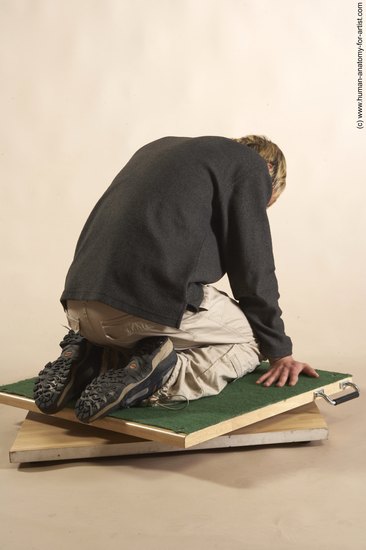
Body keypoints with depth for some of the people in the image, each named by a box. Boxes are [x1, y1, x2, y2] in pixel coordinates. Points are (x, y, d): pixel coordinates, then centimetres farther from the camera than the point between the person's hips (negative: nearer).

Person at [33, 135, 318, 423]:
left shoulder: (163, 148, 30)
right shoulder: (249, 165, 9)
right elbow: (254, 272, 5)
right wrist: (279, 352, 17)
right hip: (153, 309, -8)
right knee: (250, 340, 17)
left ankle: (88, 360, 8)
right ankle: (158, 375, -8)